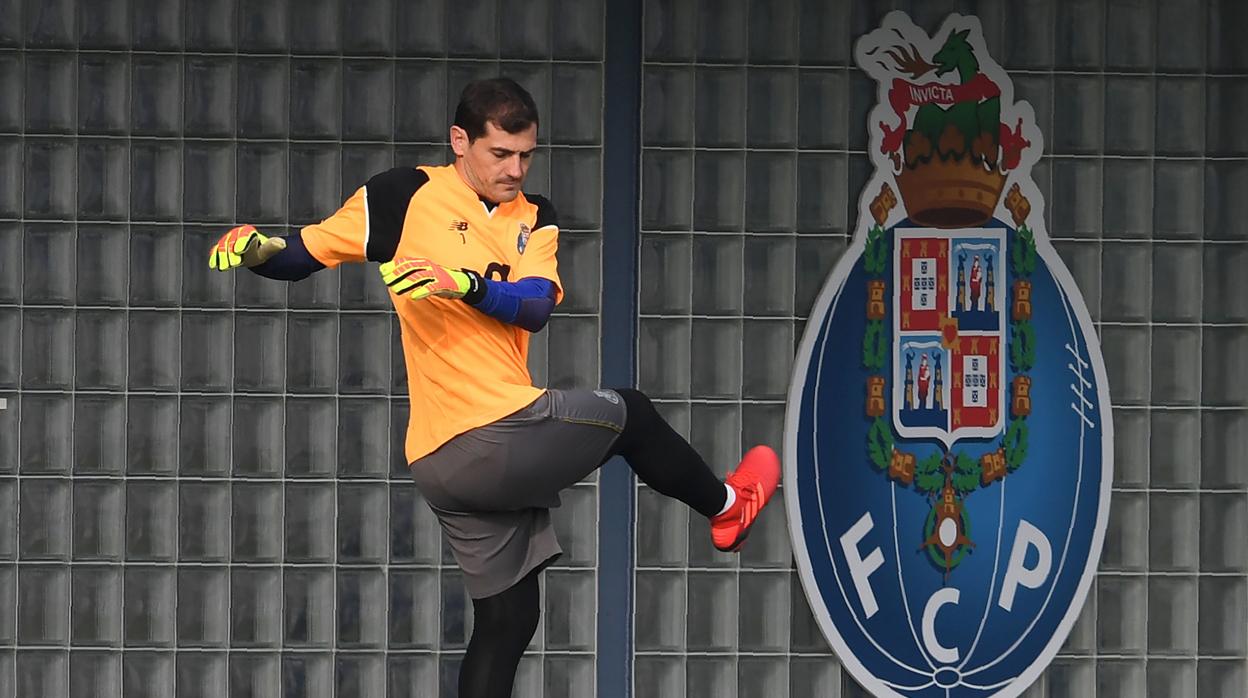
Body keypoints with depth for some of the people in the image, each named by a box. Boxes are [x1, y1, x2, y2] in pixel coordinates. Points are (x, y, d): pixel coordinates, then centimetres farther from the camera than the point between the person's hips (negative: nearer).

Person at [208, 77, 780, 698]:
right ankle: (726, 506, 38)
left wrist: (466, 283, -25)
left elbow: (536, 305, -7)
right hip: (498, 438, -6)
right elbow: (302, 255, 0)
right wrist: (257, 247, -22)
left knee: (506, 620, 10)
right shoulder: (406, 195, -4)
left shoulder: (534, 218, 12)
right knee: (629, 412, 12)